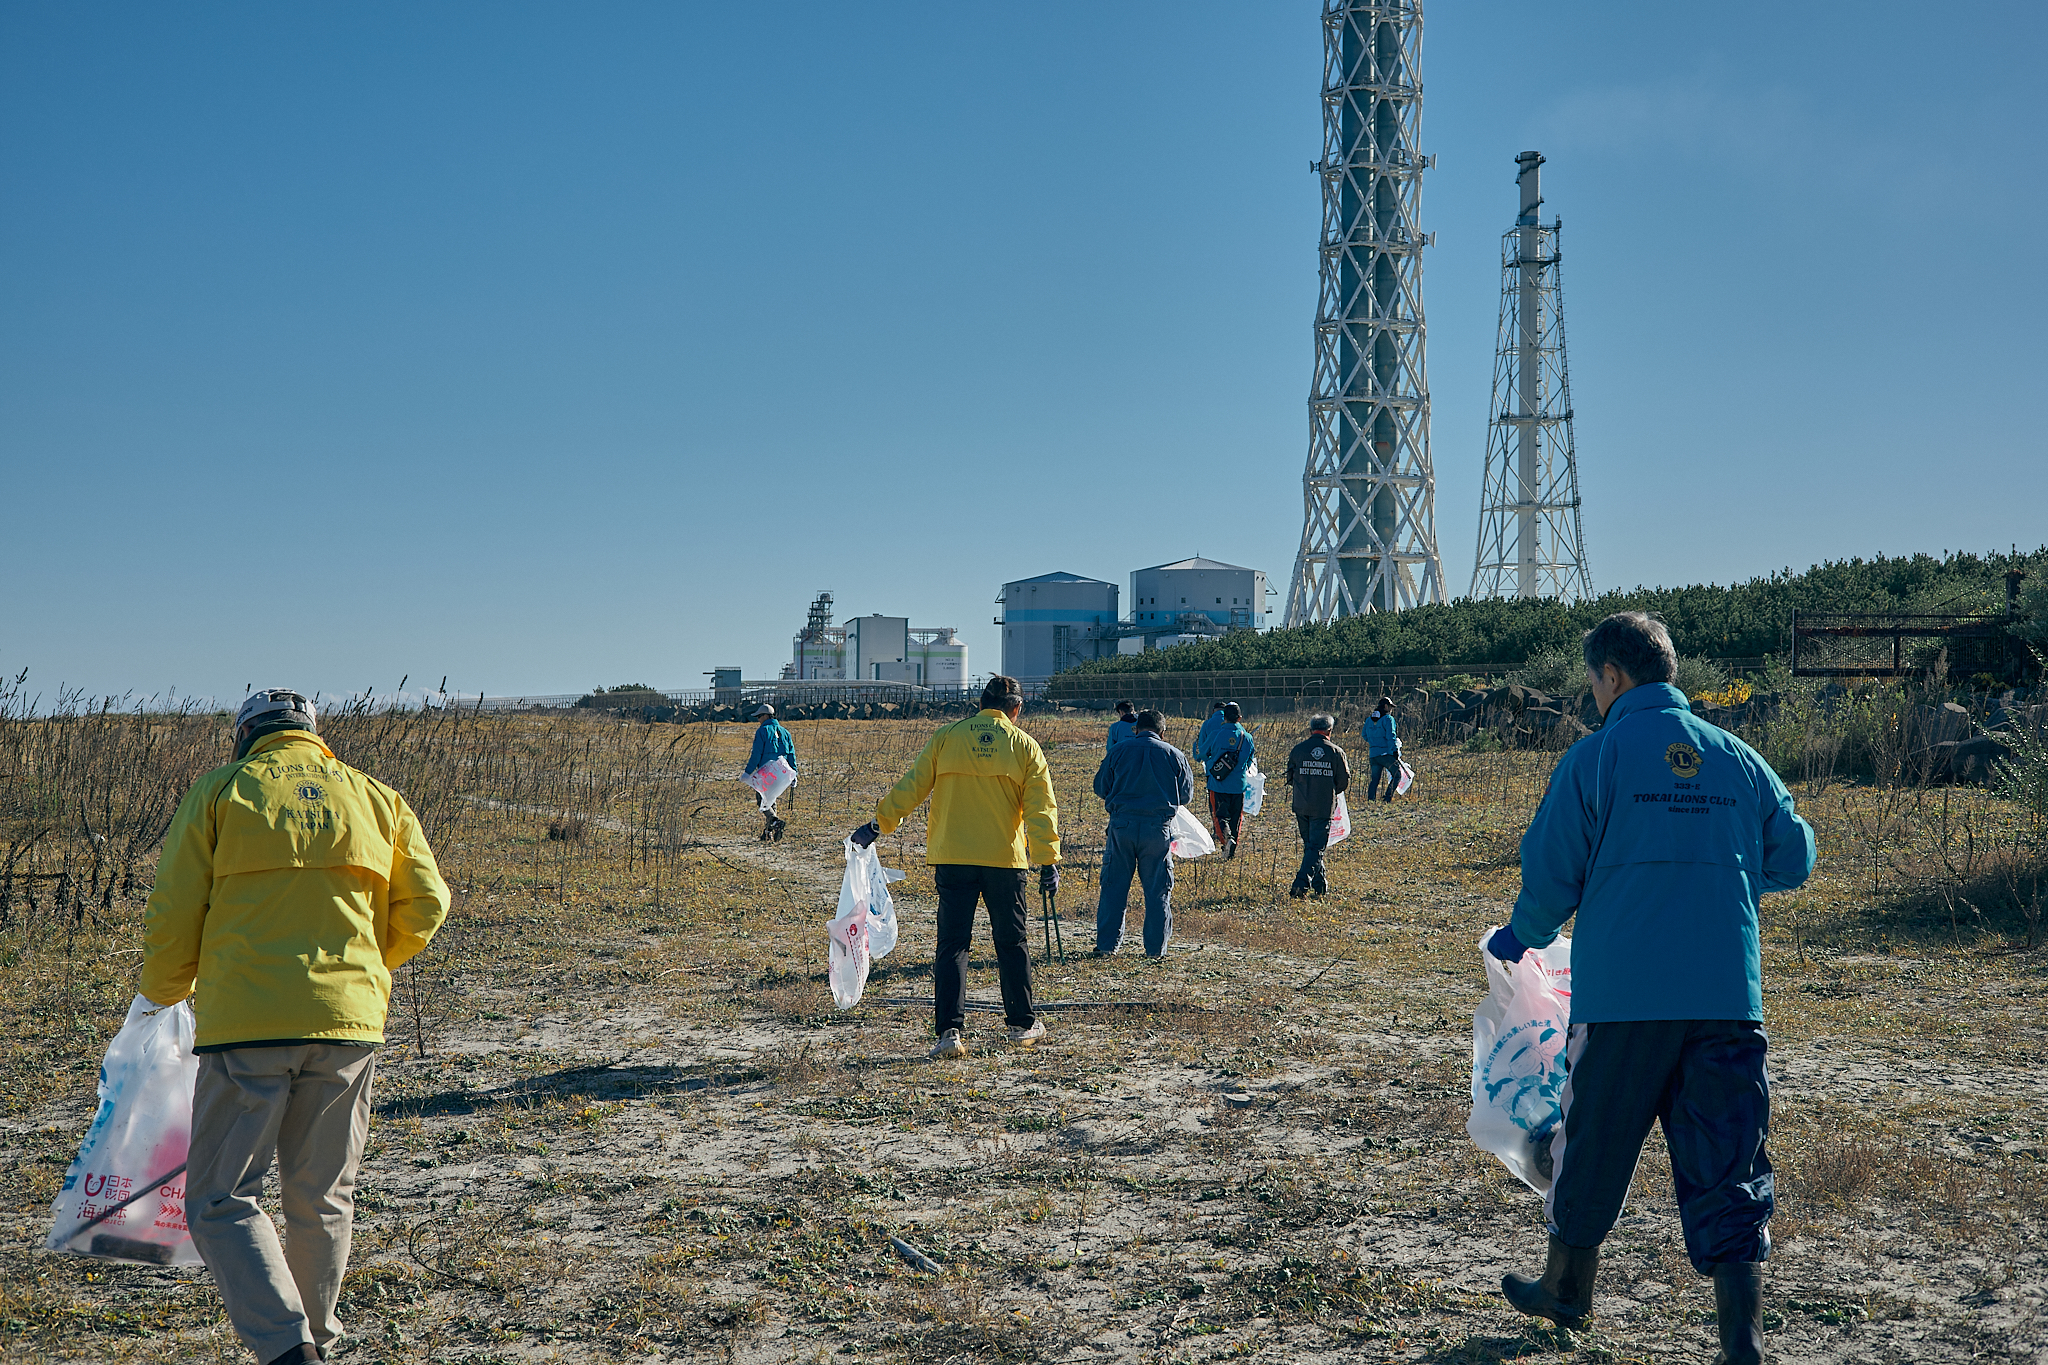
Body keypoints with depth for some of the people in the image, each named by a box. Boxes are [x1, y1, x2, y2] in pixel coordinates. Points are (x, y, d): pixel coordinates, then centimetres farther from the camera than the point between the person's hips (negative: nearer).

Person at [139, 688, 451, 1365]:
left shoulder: (220, 791, 5)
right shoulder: (375, 797, 14)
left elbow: (173, 915, 1)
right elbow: (425, 903, 9)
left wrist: (164, 990, 20)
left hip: (247, 1022, -3)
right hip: (349, 1021, 4)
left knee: (222, 1201, 3)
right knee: (322, 1198, 18)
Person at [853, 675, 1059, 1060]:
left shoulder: (946, 737, 4)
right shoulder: (1024, 745, 4)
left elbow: (912, 786, 3)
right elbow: (1040, 808, -1)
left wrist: (878, 824, 10)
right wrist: (1048, 861, -1)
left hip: (952, 858, 0)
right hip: (1005, 857, 0)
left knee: (952, 944, 2)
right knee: (1011, 942, 14)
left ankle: (950, 1030, -8)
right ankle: (1023, 1024, 23)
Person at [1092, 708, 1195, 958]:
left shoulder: (1118, 751, 4)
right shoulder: (1173, 754, 4)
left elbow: (1100, 788, 11)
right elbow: (1185, 795, 11)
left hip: (1122, 824, 0)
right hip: (1158, 825, 0)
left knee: (1114, 886, 8)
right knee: (1157, 890, 7)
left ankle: (1106, 944, 9)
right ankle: (1156, 948, 10)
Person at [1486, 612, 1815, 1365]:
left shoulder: (1594, 757, -5)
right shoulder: (1739, 759, 7)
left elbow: (1550, 874, -5)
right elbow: (1793, 859, 15)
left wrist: (1523, 936, 15)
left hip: (1621, 995, -2)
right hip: (1728, 994, 3)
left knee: (1595, 1143, 16)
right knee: (1728, 1166, 5)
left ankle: (1567, 1289, 34)